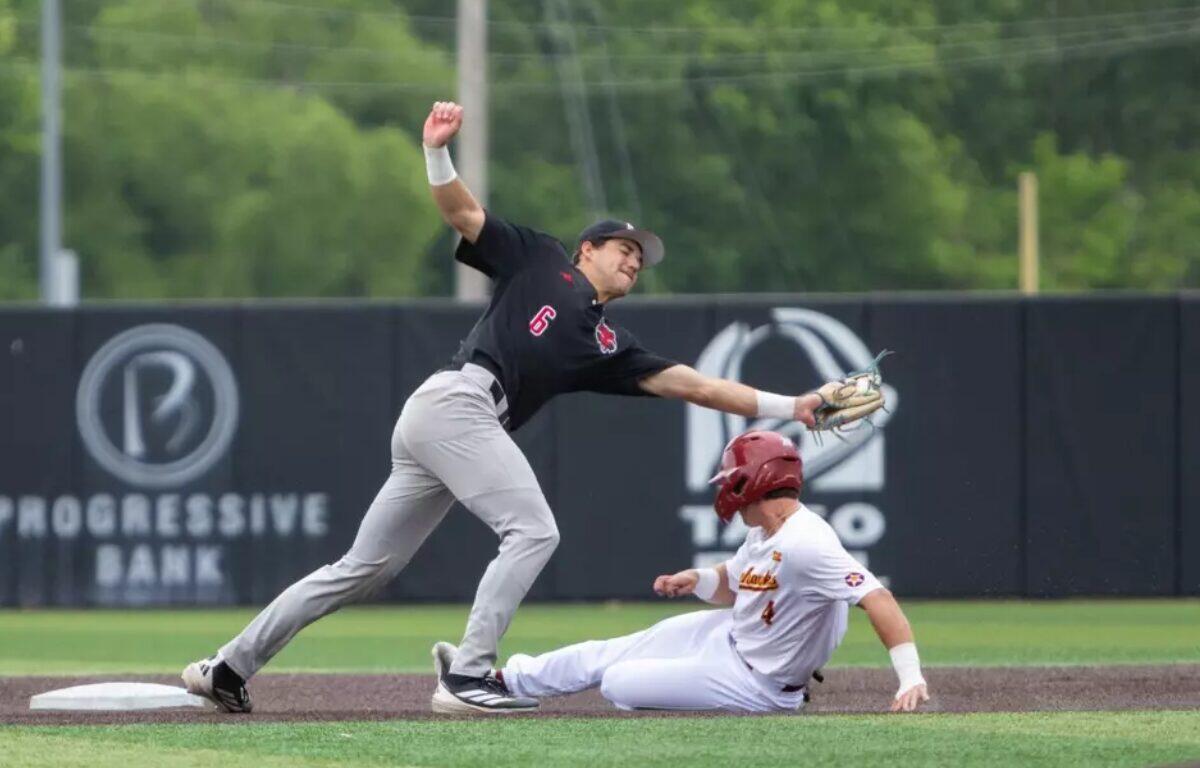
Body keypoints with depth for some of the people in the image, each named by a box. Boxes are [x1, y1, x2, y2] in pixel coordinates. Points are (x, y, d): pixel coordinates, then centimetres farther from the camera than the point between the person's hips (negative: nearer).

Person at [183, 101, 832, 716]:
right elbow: (462, 212, 8)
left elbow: (685, 382, 20)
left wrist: (786, 407, 13)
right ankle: (465, 678, -18)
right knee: (532, 530, -16)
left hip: (469, 428, 7)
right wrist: (437, 148, -10)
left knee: (363, 569, 7)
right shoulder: (539, 261, 14)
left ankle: (230, 666, 9)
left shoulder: (607, 345, 25)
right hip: (455, 402, -7)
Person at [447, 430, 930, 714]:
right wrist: (696, 580, -6)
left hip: (753, 685, -9)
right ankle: (500, 680, 33)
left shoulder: (805, 546, -33)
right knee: (606, 657, 16)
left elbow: (877, 598, -40)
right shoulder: (766, 533, -1)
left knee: (617, 683, -9)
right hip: (728, 638, 9)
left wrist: (910, 680, -47)